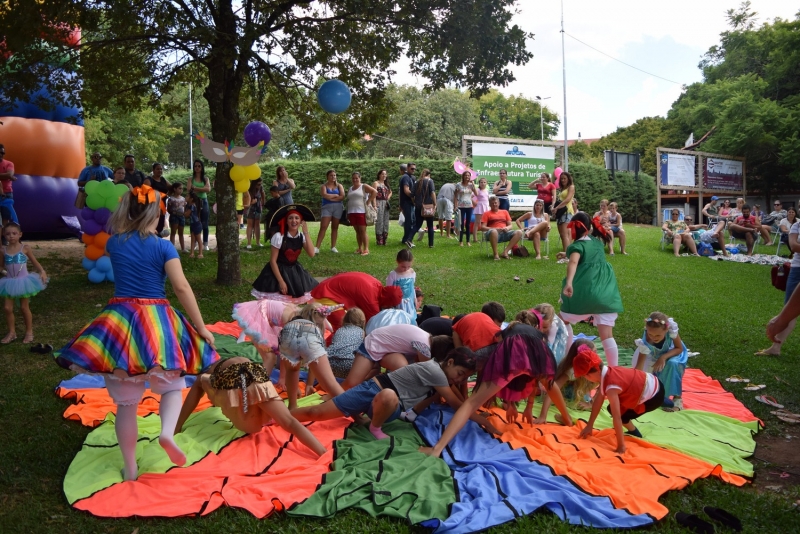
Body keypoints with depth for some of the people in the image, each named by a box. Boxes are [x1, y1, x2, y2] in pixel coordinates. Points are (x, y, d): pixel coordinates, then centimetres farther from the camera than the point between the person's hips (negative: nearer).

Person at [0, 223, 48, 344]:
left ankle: (29, 332, 18)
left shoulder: (25, 248, -7)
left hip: (23, 281, -3)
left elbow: (35, 262, -1)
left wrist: (42, 272, -16)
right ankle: (11, 332, 17)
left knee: (24, 307, 5)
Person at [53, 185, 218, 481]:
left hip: (118, 320, 3)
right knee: (172, 386, 17)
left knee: (126, 401, 12)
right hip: (156, 321, -3)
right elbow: (182, 288, -11)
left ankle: (130, 468, 21)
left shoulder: (114, 242, 6)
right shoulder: (163, 247, -6)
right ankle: (167, 432, -11)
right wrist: (201, 327, -7)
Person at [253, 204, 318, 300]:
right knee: (279, 298, -19)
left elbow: (311, 254, -16)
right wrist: (281, 281, -19)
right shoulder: (278, 236, -19)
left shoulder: (301, 236, -4)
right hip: (278, 270, -5)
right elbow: (273, 261, -16)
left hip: (295, 270, 5)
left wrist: (306, 233, -19)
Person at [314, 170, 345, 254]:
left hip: (338, 207, 2)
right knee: (323, 227, -11)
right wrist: (336, 195, -3)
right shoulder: (323, 186, 8)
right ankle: (317, 247, -14)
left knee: (335, 227, 5)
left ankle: (333, 247, 11)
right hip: (326, 207, -2)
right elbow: (325, 195, -12)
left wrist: (331, 198, -8)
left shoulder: (339, 186, 12)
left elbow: (342, 197, -3)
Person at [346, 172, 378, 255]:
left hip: (362, 212, -6)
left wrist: (368, 201, -13)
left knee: (363, 231, -8)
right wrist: (347, 213, 12)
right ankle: (360, 248, 11)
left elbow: (375, 192, -11)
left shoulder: (364, 187, 0)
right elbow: (348, 201, 21)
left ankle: (366, 249, -7)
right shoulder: (350, 189, 19)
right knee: (357, 231, 7)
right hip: (352, 212, 6)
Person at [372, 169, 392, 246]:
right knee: (379, 222, -7)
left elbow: (390, 192, 33)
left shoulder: (385, 184, 18)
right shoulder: (376, 183, -2)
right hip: (379, 203, -7)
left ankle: (384, 240, 15)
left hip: (386, 204, 7)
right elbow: (374, 194, -11)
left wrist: (388, 197, 13)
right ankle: (379, 241, -3)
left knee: (386, 222, 7)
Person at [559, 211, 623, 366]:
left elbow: (573, 262, -24)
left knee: (564, 320, 21)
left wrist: (569, 283, -39)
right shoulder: (597, 241, 18)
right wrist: (568, 254, 51)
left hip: (584, 292, -5)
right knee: (607, 335, 2)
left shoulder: (577, 245, -2)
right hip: (606, 292, 5)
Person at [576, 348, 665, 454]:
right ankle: (633, 431, 25)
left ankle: (635, 435, 17)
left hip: (654, 397, -8)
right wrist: (589, 426, 6)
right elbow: (598, 401, 1)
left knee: (622, 415, -4)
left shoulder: (611, 387, -32)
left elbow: (617, 418, -29)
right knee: (614, 408, 10)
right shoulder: (606, 371, -6)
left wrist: (621, 446, -23)